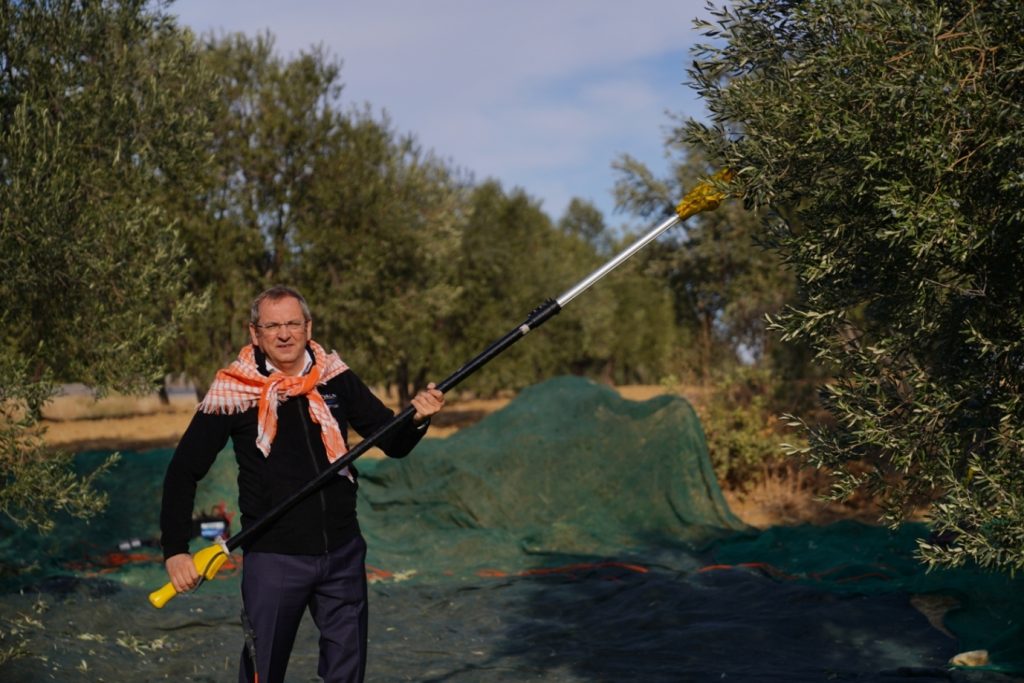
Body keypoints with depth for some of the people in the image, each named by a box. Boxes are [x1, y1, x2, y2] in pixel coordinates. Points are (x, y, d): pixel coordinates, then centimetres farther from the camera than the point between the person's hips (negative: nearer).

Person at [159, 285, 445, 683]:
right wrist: (175, 550, -9)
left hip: (344, 553, 3)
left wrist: (417, 420, -17)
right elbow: (184, 471, -3)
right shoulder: (234, 392, -8)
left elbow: (393, 444, 5)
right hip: (273, 558, -3)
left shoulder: (336, 379, 0)